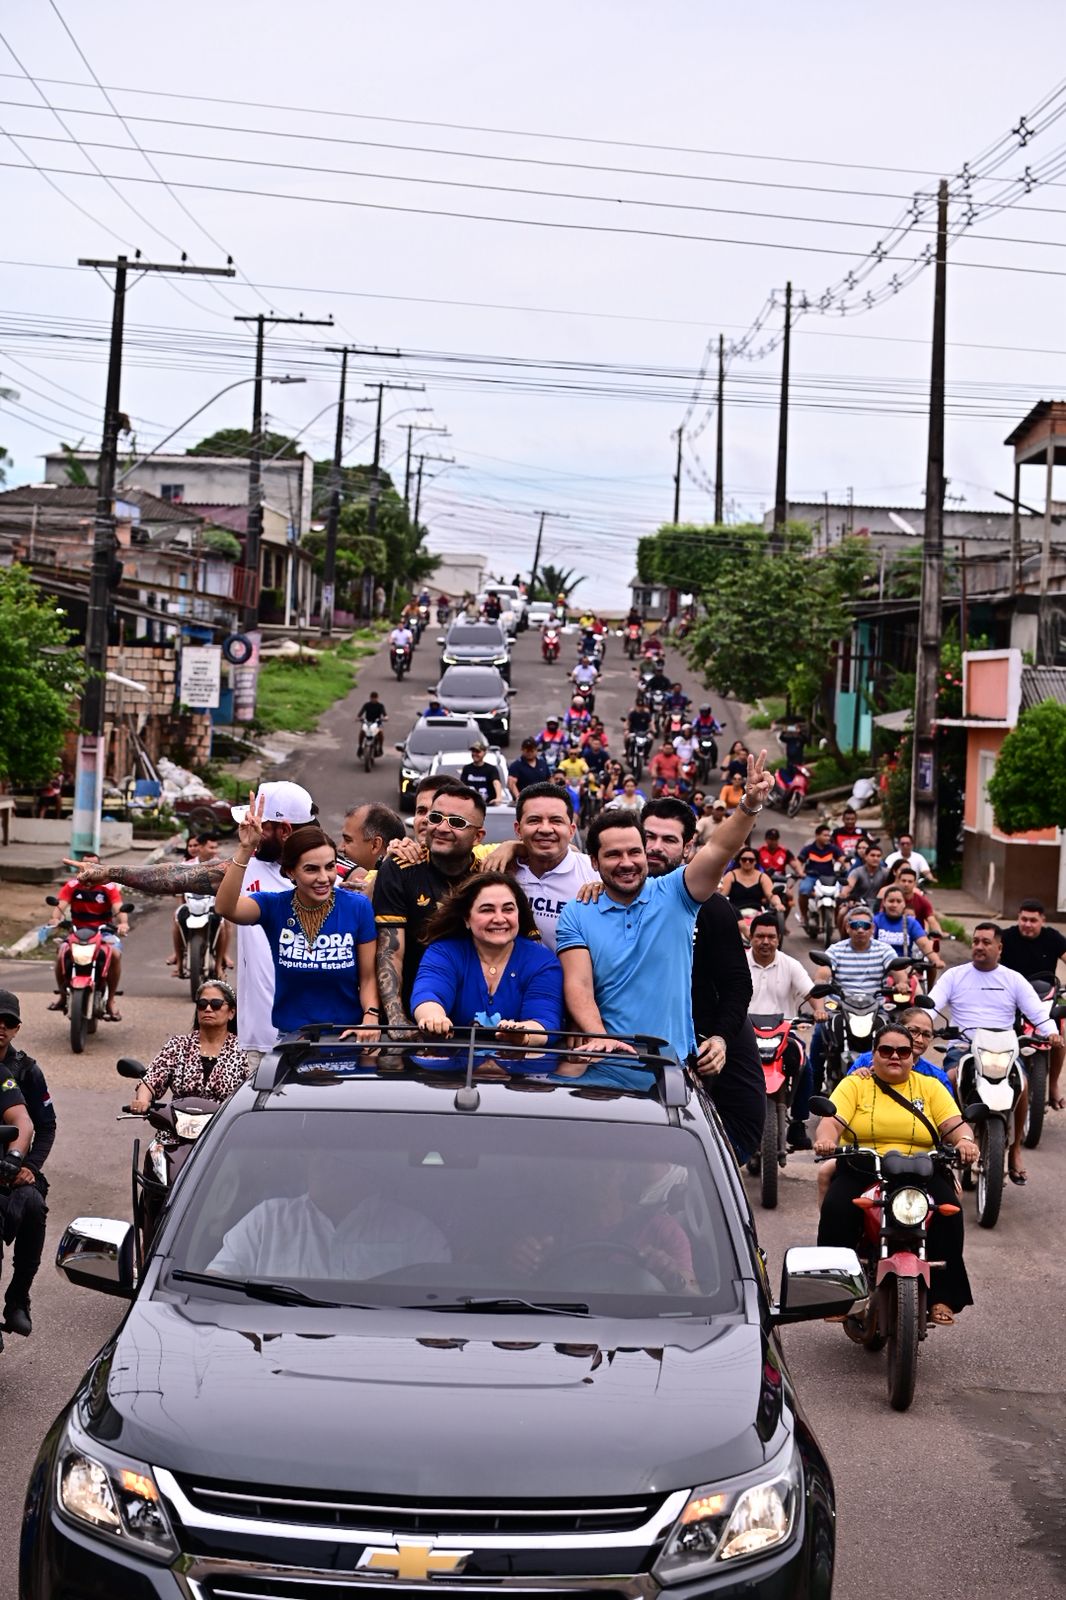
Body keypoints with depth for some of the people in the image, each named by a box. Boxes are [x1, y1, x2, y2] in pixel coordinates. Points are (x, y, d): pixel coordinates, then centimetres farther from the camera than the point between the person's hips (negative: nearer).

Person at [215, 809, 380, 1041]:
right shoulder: (274, 906, -2)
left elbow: (368, 977, 1)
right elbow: (225, 908, -21)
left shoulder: (358, 907, -3)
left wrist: (371, 1018, -17)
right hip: (290, 1037, 0)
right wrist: (246, 850, -29)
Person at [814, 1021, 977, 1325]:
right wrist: (825, 1139, -28)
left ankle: (942, 1296, -22)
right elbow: (831, 1121, -4)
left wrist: (965, 1140, -21)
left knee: (948, 1211, -27)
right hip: (860, 1172, -1)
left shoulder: (930, 1087, 14)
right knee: (836, 1209, -30)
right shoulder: (854, 1084, 10)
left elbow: (955, 1125, 3)